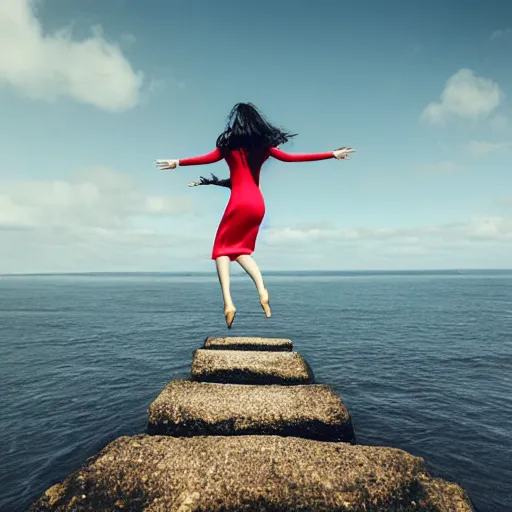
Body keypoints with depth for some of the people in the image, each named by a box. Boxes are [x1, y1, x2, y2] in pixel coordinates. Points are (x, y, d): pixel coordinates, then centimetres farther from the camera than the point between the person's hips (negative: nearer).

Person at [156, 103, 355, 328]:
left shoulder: (229, 143, 4)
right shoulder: (263, 144, 12)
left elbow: (208, 158, -7)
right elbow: (291, 157, 11)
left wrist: (177, 163, -2)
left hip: (239, 201, -4)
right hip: (258, 203, 5)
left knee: (222, 249, 4)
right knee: (241, 249, 17)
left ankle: (228, 303, -12)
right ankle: (262, 290, -5)